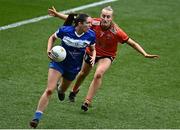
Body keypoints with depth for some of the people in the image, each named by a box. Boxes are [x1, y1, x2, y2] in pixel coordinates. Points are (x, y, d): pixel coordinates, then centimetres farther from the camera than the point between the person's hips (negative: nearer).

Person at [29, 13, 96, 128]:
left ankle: (60, 90, 65)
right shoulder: (65, 30, -19)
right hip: (58, 62, -3)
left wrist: (93, 58, -15)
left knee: (63, 90, 23)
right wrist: (49, 50, -14)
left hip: (74, 67, 3)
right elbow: (52, 38, 1)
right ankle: (37, 118, -14)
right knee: (49, 90, -16)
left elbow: (93, 49, 5)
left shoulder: (90, 35, -14)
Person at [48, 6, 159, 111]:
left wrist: (145, 54, -31)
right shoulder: (94, 23, -26)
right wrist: (57, 14, -17)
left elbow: (132, 43, -23)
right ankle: (74, 90, 56)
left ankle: (87, 102, -21)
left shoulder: (116, 31, -30)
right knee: (83, 73, 25)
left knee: (98, 75, -29)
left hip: (106, 56, -3)